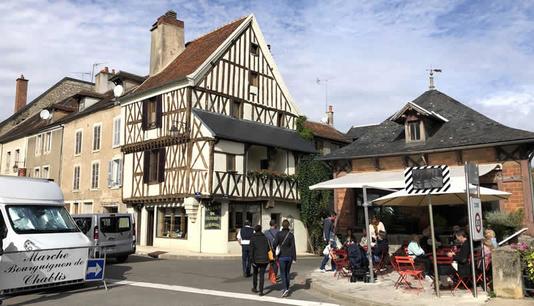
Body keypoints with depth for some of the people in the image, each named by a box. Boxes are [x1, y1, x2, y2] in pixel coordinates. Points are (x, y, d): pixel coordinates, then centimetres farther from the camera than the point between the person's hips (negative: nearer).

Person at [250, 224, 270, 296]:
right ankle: (261, 291, -4)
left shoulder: (253, 238, -5)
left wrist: (252, 260, -11)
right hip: (264, 259, 1)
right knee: (262, 275, 5)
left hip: (256, 259, -1)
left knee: (255, 273, 21)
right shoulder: (265, 238, 3)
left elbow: (251, 250, -11)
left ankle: (255, 288, 31)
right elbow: (268, 248, 5)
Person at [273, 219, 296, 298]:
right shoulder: (291, 234, -4)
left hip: (282, 256, -2)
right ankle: (287, 289, 23)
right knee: (287, 272, 17)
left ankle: (285, 289, -13)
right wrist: (294, 258, -2)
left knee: (282, 273, 3)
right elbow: (293, 246, -5)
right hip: (289, 256, 3)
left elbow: (275, 244, -10)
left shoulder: (279, 234, -8)